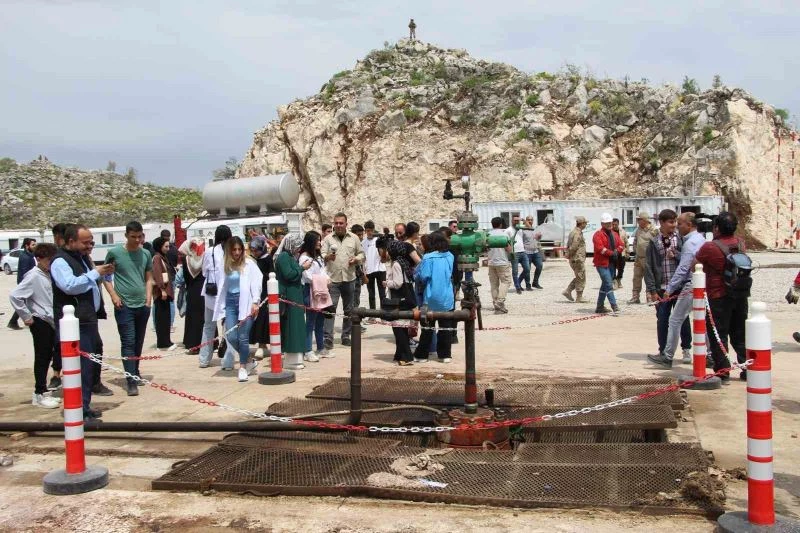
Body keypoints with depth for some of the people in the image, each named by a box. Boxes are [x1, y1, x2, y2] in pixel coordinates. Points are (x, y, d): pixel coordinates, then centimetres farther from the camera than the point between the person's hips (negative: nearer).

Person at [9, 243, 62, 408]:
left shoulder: (48, 275, 9)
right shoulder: (34, 276, -14)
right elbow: (14, 296, -20)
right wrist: (26, 316, -13)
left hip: (51, 321, 8)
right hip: (40, 322, -8)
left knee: (48, 356, 13)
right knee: (42, 357, -1)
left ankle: (43, 391, 23)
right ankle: (39, 394, 8)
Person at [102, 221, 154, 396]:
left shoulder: (146, 254, 6)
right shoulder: (114, 253, -5)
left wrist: (148, 298, 2)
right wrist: (113, 295, -7)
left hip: (143, 306, 4)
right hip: (124, 306, -4)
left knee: (138, 343, 13)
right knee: (128, 342, -7)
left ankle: (135, 372, 29)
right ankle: (132, 381, -8)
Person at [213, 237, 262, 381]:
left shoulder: (249, 263, -1)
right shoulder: (225, 265, 11)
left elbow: (256, 282, -6)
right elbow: (222, 286, 11)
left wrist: (255, 302, -14)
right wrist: (221, 306, 9)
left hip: (245, 301, -4)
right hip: (230, 302, 4)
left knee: (243, 337, -6)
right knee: (231, 337, -3)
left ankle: (243, 367, 9)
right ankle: (249, 361, 18)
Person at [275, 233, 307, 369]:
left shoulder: (290, 256, 15)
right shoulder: (283, 256, -13)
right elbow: (289, 274, -21)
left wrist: (302, 267, 6)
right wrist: (302, 268, -13)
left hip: (295, 295, 10)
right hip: (288, 295, -10)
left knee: (296, 325, 12)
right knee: (290, 325, -6)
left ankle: (296, 357, 20)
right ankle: (291, 360, -1)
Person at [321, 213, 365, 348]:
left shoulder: (354, 238, 7)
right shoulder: (328, 239, 2)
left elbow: (361, 254, 13)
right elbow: (322, 254, -5)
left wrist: (357, 259, -8)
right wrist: (327, 257, -27)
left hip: (349, 278, 3)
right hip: (332, 278, -3)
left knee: (348, 309, 10)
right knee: (330, 308, -7)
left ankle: (346, 336, 22)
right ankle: (328, 338, -5)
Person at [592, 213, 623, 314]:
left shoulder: (615, 234, 16)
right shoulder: (598, 234, -8)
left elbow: (621, 245, 11)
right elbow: (600, 248, -19)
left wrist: (616, 252, -10)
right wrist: (612, 253, -18)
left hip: (611, 263, 8)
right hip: (602, 263, -8)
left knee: (605, 285, 14)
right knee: (608, 285, -14)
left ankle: (600, 307, 23)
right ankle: (614, 306, -16)